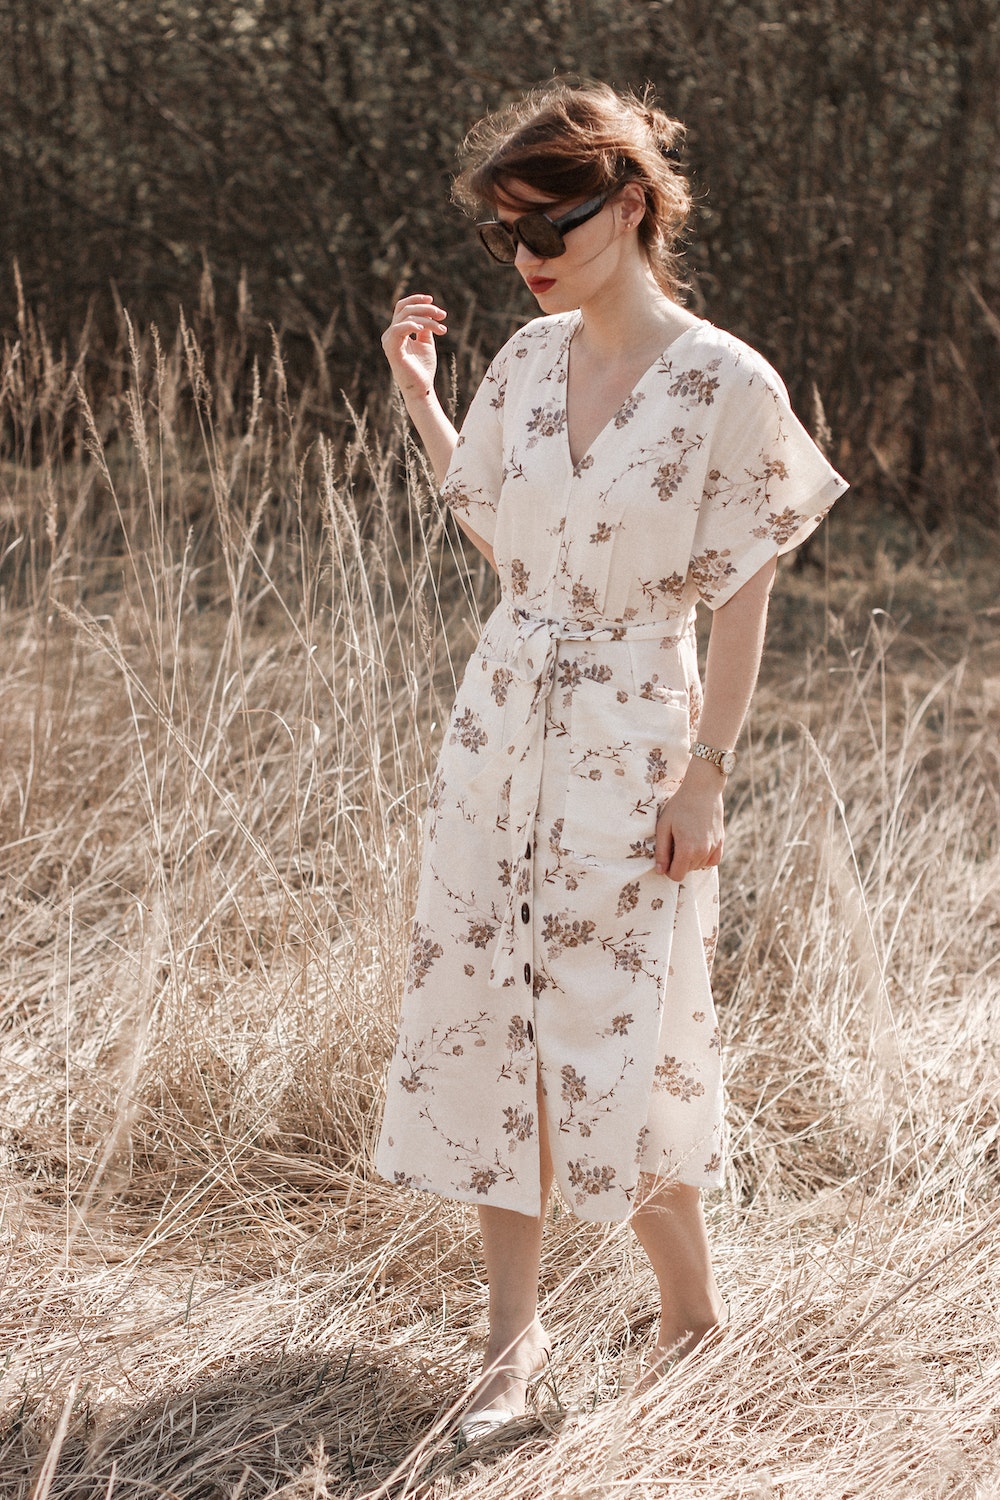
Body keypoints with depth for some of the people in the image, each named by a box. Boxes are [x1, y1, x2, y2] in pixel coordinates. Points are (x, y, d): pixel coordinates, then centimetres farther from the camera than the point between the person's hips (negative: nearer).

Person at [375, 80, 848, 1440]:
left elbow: (740, 601, -10)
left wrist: (707, 775, -12)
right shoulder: (530, 358, 3)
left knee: (615, 1042, -1)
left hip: (632, 735, -6)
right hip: (502, 717, 6)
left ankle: (693, 1305, 23)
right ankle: (515, 1332, 19)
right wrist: (417, 397, 9)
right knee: (483, 1020, 7)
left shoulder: (730, 385, -13)